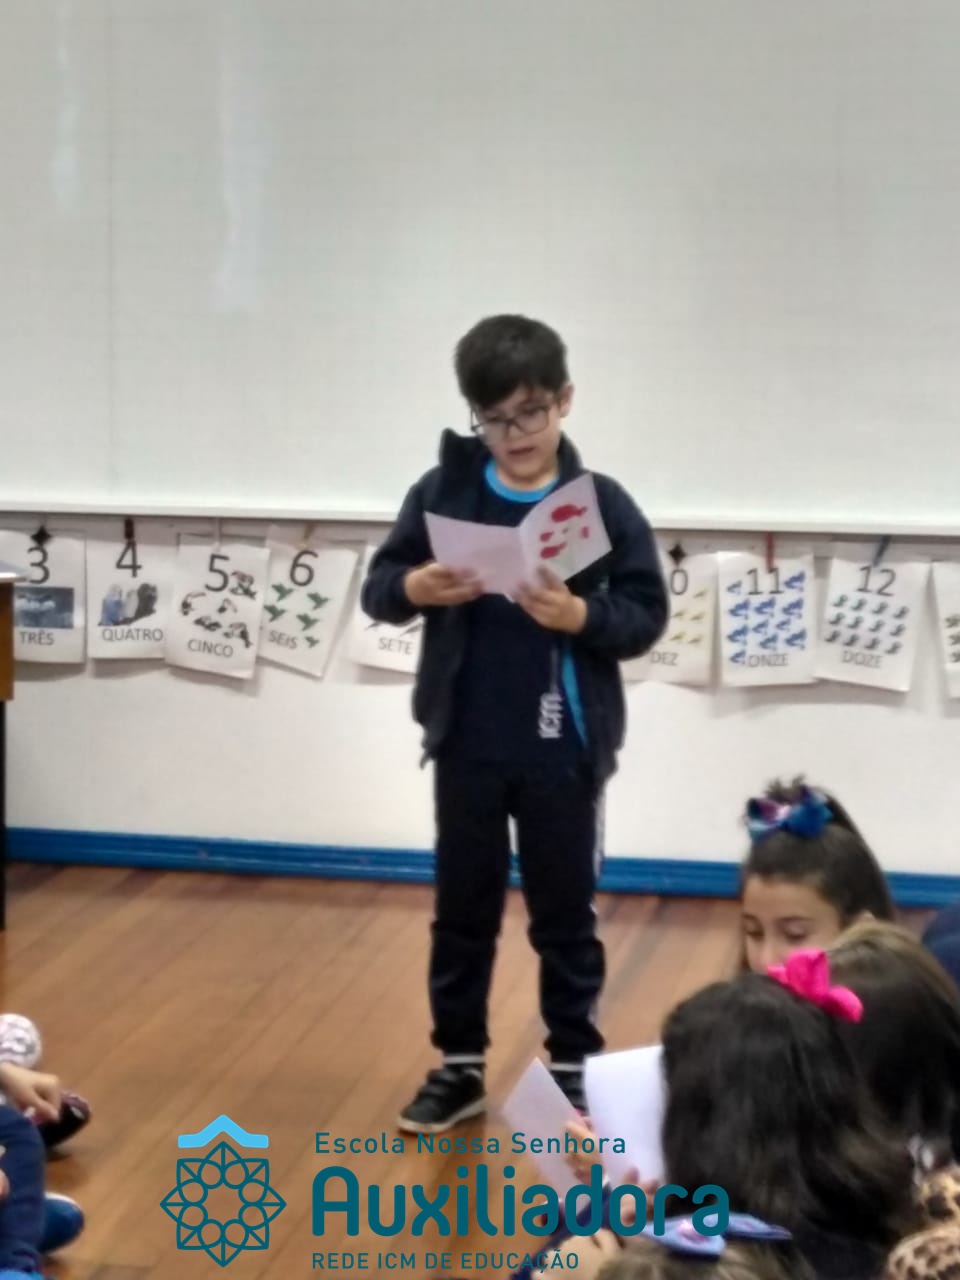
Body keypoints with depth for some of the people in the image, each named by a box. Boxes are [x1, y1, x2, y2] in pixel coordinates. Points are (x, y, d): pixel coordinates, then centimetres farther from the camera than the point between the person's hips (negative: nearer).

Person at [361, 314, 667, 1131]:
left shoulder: (602, 503, -6)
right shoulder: (443, 491, -2)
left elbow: (647, 617, -6)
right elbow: (377, 587, 2)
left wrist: (580, 616, -24)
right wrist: (413, 588, -19)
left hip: (564, 750, -2)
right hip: (466, 745, 2)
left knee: (565, 913, 11)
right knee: (463, 909, 13)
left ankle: (576, 1069, 24)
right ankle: (459, 1065, 27)